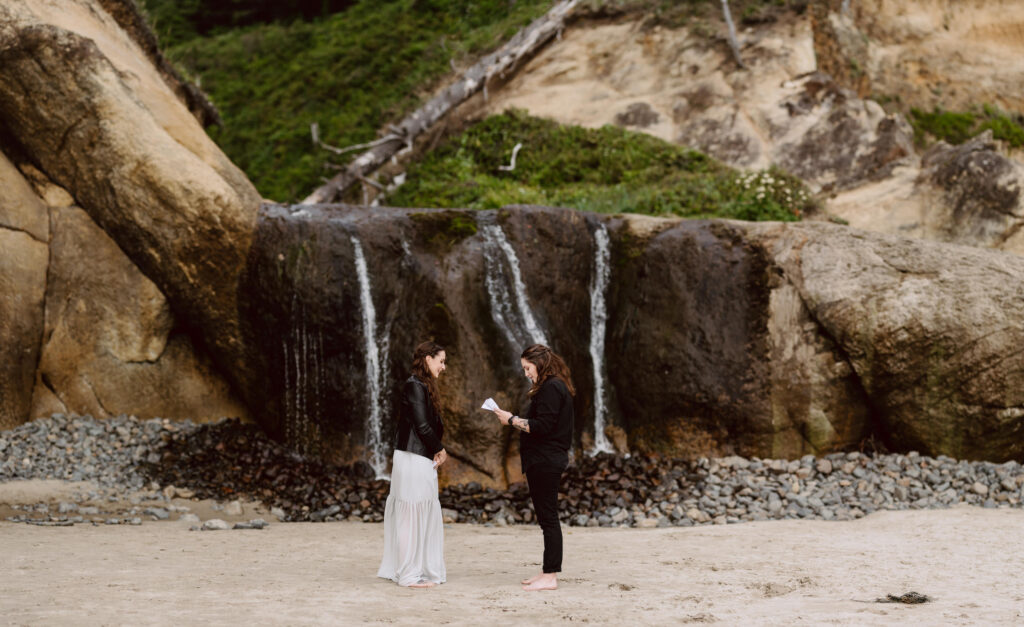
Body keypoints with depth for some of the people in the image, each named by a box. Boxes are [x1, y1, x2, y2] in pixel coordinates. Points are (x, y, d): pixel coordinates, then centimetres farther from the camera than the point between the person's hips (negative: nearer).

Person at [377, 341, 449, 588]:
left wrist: (437, 451, 4)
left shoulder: (421, 386, 17)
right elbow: (422, 426, -18)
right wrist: (440, 450, -5)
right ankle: (410, 574, 1)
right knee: (413, 514, -5)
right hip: (414, 460, -10)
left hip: (422, 460, 10)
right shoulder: (415, 386, -14)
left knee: (422, 516, 13)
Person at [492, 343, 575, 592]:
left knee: (548, 517, -7)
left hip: (544, 462, -11)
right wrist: (515, 420, 12)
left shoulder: (551, 389, -15)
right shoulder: (554, 387, 18)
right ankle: (549, 571, 19)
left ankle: (550, 576, -5)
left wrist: (512, 420, -13)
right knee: (547, 517, 13)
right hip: (545, 461, 11)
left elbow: (542, 426, -20)